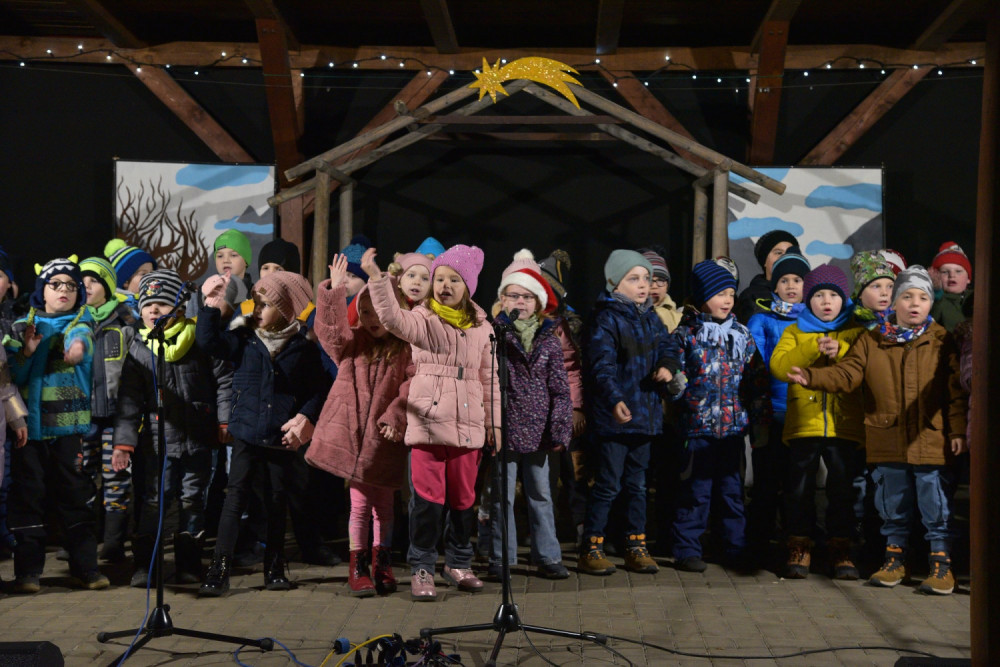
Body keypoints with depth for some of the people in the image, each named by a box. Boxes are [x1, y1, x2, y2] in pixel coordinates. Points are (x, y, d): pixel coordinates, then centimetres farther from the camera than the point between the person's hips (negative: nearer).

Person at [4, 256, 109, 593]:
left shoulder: (81, 325, 9)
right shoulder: (22, 326, 14)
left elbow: (80, 340, -16)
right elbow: (10, 375, 7)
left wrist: (78, 346, -39)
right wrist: (26, 353, -11)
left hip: (70, 425, -1)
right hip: (31, 422, 1)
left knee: (76, 495, -1)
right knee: (27, 495, 0)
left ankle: (84, 566, 6)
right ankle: (28, 570, 6)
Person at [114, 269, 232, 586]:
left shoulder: (199, 338, 0)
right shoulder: (138, 348, 4)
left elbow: (224, 379, 3)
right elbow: (129, 399, 3)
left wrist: (225, 421, -2)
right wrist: (123, 443, -3)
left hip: (198, 437, 0)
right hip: (158, 438, 0)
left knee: (192, 500, 7)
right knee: (155, 499, -3)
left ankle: (188, 564, 19)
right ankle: (143, 565, 8)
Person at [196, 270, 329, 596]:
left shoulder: (303, 347, -1)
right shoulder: (243, 340, 2)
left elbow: (319, 389, 3)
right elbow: (208, 340, -11)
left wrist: (306, 417, -10)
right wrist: (212, 305, -17)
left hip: (282, 438, 0)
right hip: (246, 435, 0)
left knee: (277, 503, 10)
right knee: (235, 499, -6)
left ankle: (274, 569, 24)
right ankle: (218, 572, -7)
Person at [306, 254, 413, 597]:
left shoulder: (405, 349, 0)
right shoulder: (353, 343, 6)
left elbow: (412, 385, -7)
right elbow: (330, 331, -12)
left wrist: (395, 415, -17)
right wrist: (334, 291, -20)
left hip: (385, 439, 0)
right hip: (352, 434, 1)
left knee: (383, 504, 10)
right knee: (360, 504, 2)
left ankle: (382, 565, 23)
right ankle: (358, 568, 12)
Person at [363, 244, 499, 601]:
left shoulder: (481, 328, 12)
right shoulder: (423, 320, 1)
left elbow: (489, 379, 15)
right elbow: (393, 318, -22)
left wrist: (494, 422, 13)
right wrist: (376, 278, -33)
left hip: (467, 424, 3)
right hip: (428, 421, -3)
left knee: (463, 498, 10)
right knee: (428, 496, -6)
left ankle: (458, 563, 25)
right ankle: (422, 569, 4)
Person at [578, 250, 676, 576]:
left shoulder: (651, 319, 12)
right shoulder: (606, 319, -11)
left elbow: (663, 350, 21)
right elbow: (601, 366, -20)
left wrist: (665, 367, -4)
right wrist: (615, 400, -35)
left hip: (644, 414, 7)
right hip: (613, 416, -7)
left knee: (637, 484, 14)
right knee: (608, 484, -3)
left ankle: (636, 546, 23)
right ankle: (591, 549, 7)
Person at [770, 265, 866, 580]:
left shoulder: (856, 332, 9)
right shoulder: (794, 332, 10)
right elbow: (779, 367, -7)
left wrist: (840, 351, -20)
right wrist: (813, 348, -17)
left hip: (845, 426, 0)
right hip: (803, 424, 0)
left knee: (843, 488, 5)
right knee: (799, 488, 4)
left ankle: (840, 549, 15)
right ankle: (799, 548, 14)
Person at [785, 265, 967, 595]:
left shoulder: (941, 341, 1)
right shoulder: (872, 341, 4)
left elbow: (955, 390, 1)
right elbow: (847, 374, -4)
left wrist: (957, 430, -4)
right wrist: (811, 377, -20)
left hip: (931, 441, -2)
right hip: (888, 442, 2)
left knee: (937, 508, 4)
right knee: (894, 508, 14)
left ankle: (941, 563, 15)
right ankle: (894, 559, 27)